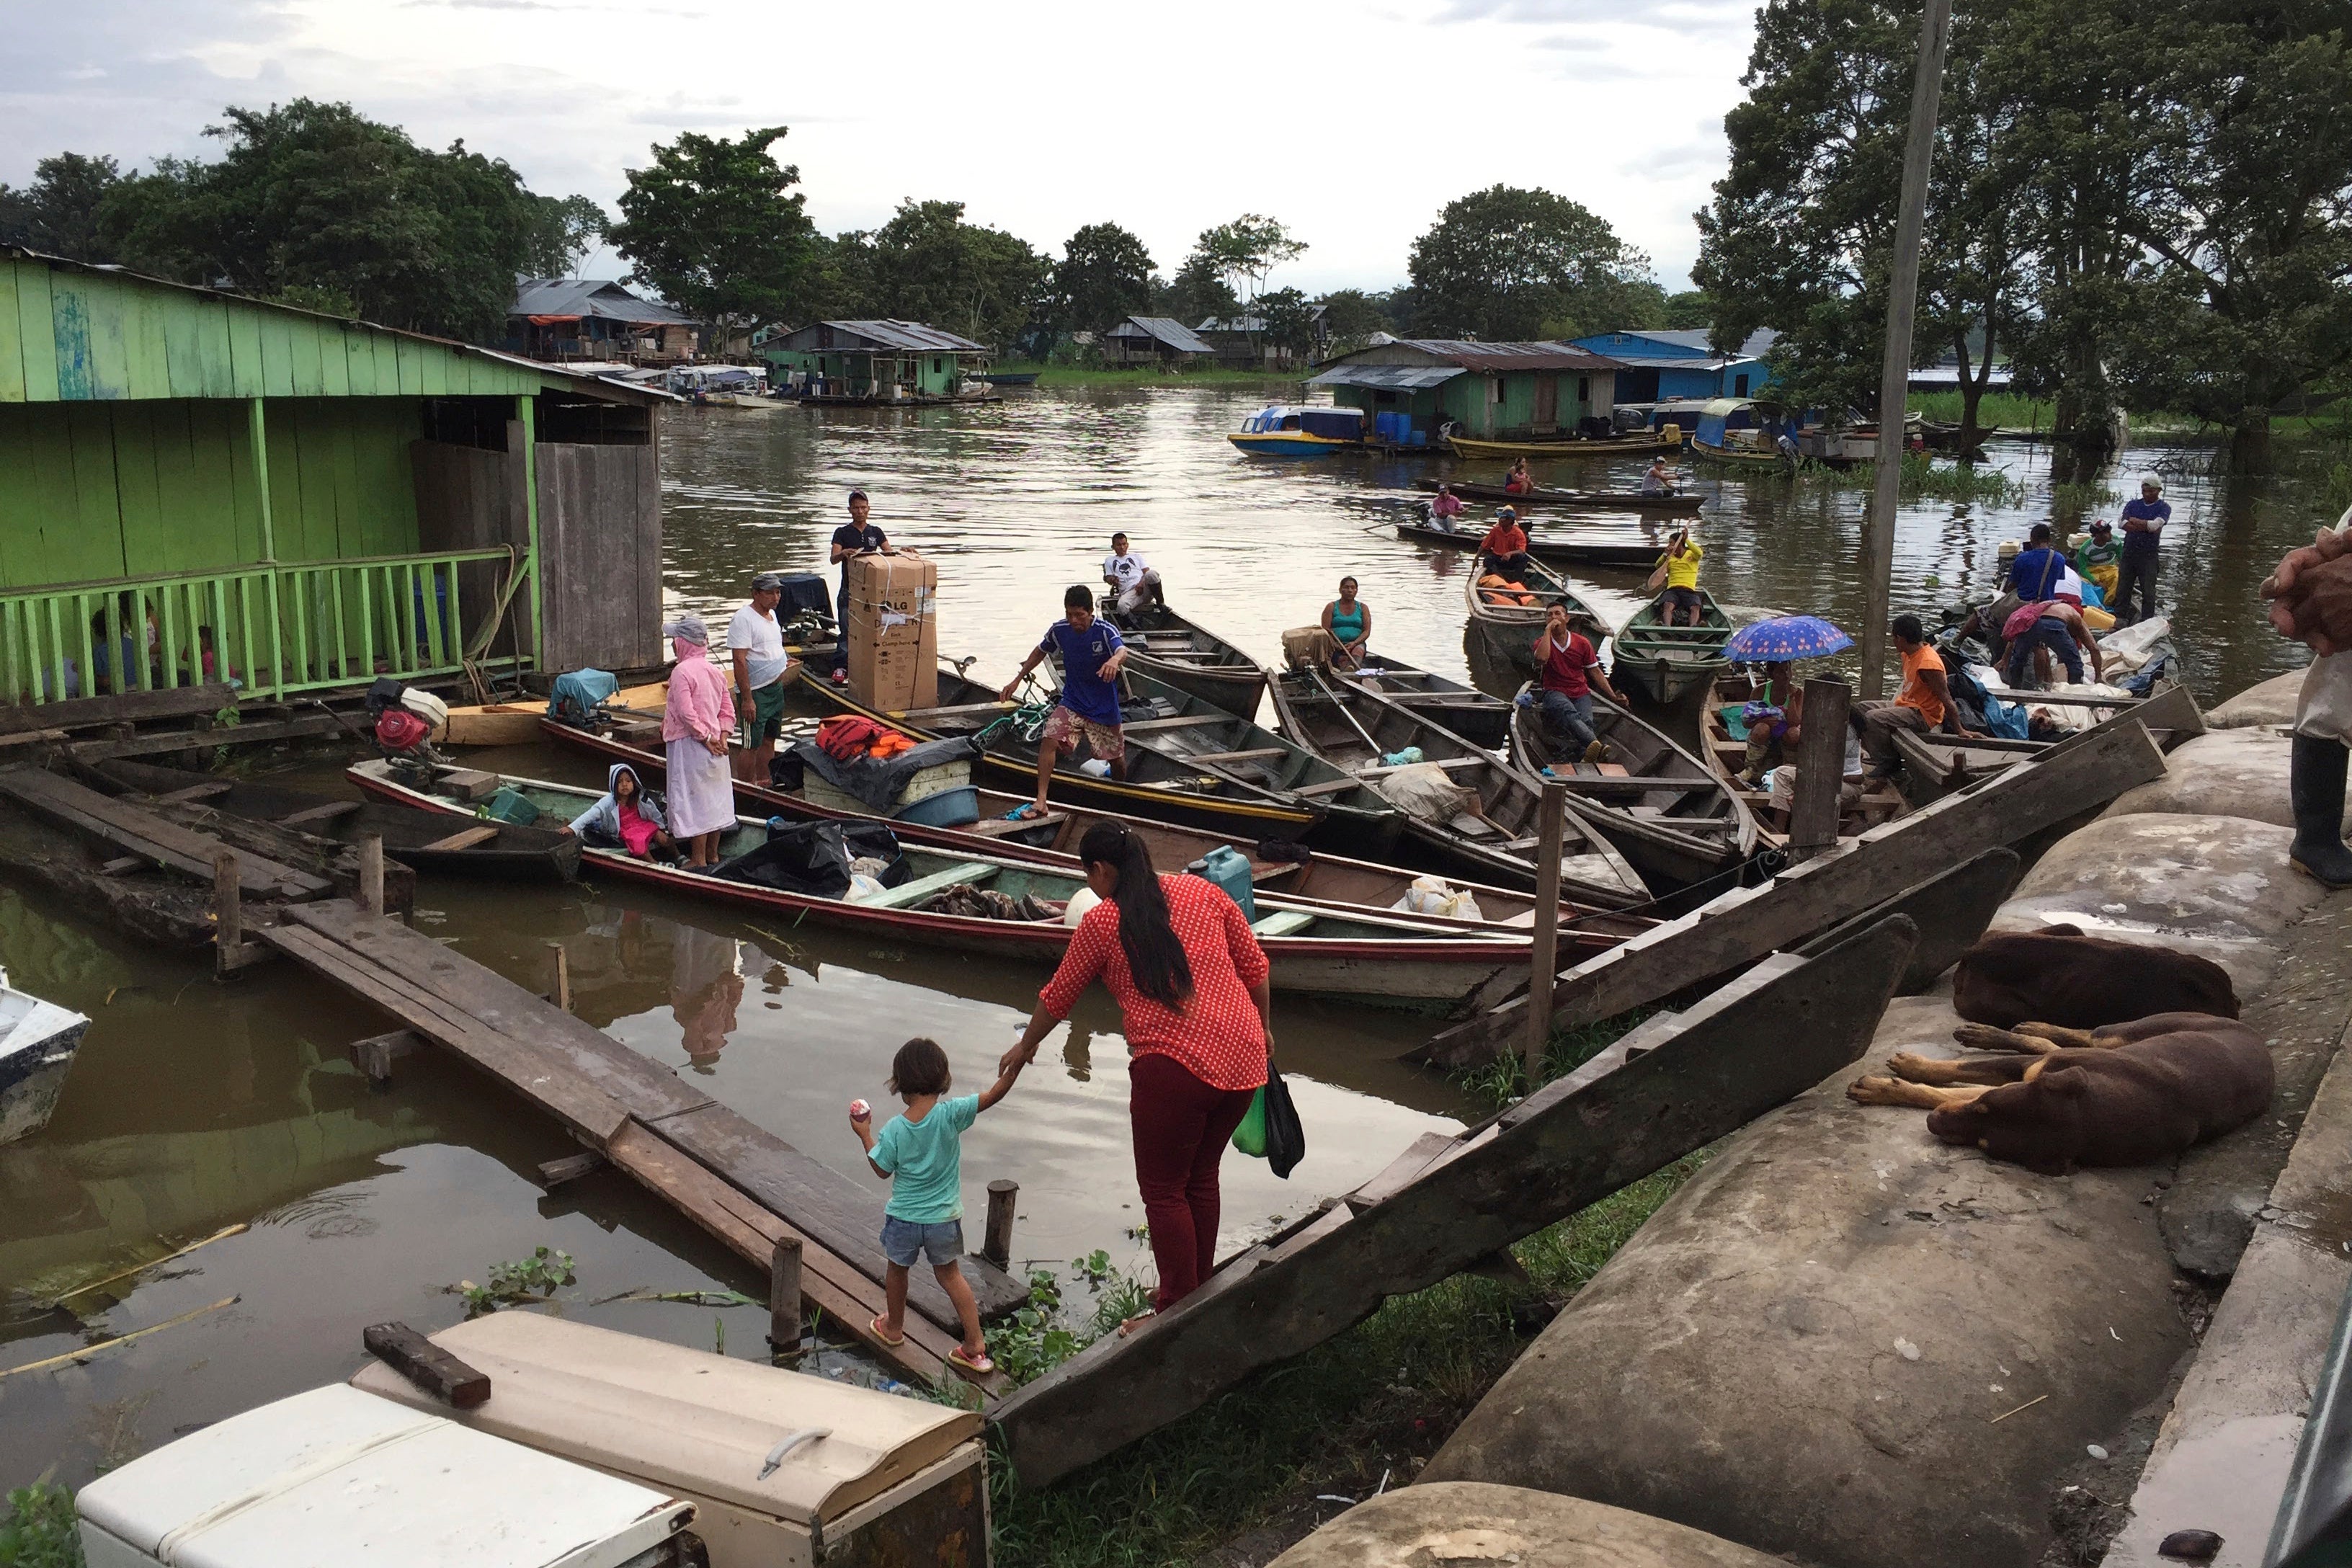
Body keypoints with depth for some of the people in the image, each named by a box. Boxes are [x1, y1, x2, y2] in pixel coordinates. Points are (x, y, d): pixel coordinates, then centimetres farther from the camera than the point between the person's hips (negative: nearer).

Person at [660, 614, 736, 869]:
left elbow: (686, 713, -22)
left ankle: (699, 860, 3)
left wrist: (706, 738, -15)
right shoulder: (714, 671, 10)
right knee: (714, 798, 13)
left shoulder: (682, 672, -15)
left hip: (689, 744, -8)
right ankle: (713, 855, 22)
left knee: (693, 800, -1)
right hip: (714, 747, 8)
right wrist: (721, 738, 1)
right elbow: (728, 710, 9)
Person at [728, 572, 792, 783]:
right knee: (752, 746, -5)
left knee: (769, 740, 16)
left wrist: (781, 662, 13)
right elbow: (740, 661, -22)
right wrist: (747, 699, -24)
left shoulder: (771, 614, 11)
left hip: (776, 687, 9)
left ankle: (764, 783, 27)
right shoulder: (744, 619, -17)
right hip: (755, 692, -9)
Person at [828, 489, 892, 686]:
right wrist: (843, 554, -34)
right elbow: (833, 559, -11)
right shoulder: (842, 533, 1)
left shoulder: (876, 532, 12)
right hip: (849, 590, -3)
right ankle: (840, 667, -3)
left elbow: (890, 553, 5)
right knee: (846, 630, -6)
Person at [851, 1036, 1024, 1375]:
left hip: (903, 1219, -1)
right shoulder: (951, 1114, -20)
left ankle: (894, 1328, 47)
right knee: (949, 1274, 20)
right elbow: (994, 1094, -21)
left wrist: (864, 1135, 8)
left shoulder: (894, 1129, -16)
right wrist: (1017, 1063, -22)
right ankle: (975, 1345, 17)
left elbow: (882, 1170, -3)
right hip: (944, 1219, 1)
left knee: (896, 1269, 25)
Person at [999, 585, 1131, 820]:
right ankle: (1040, 802, -23)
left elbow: (1123, 651, -41)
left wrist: (1115, 660, -66)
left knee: (1117, 760, 9)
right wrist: (1017, 680, 13)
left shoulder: (1105, 631, -20)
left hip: (1104, 708, -2)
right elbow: (1040, 651, 13)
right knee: (1049, 739, -23)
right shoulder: (1059, 630, -7)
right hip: (1071, 703, 2)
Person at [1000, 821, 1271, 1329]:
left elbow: (1058, 997, 14)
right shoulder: (1203, 892, 12)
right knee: (1200, 1178, 22)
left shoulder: (1101, 922, 2)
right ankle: (1196, 1292, 34)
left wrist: (1026, 1045, 31)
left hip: (1174, 1064, -6)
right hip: (1244, 1057, 6)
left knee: (1164, 1189, 8)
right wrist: (1263, 1028, 30)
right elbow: (1256, 967, 15)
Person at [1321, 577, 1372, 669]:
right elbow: (1325, 630, 1)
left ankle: (1352, 667, -68)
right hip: (1336, 645, 0)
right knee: (1343, 659, -33)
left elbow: (1367, 631, 5)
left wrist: (1354, 643, -14)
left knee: (1358, 651, -36)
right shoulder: (1331, 607, 10)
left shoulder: (1363, 608, 14)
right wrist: (1334, 644, -18)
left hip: (1357, 643, 0)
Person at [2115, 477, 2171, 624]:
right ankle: (2120, 617, 10)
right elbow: (2122, 524, -6)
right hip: (2129, 552, 3)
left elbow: (2155, 525, -17)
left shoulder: (2164, 507, 2)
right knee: (2123, 588, 4)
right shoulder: (2132, 505, 11)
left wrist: (2134, 521, -6)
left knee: (2148, 591, -2)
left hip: (2148, 555, -3)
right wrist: (2147, 527, -14)